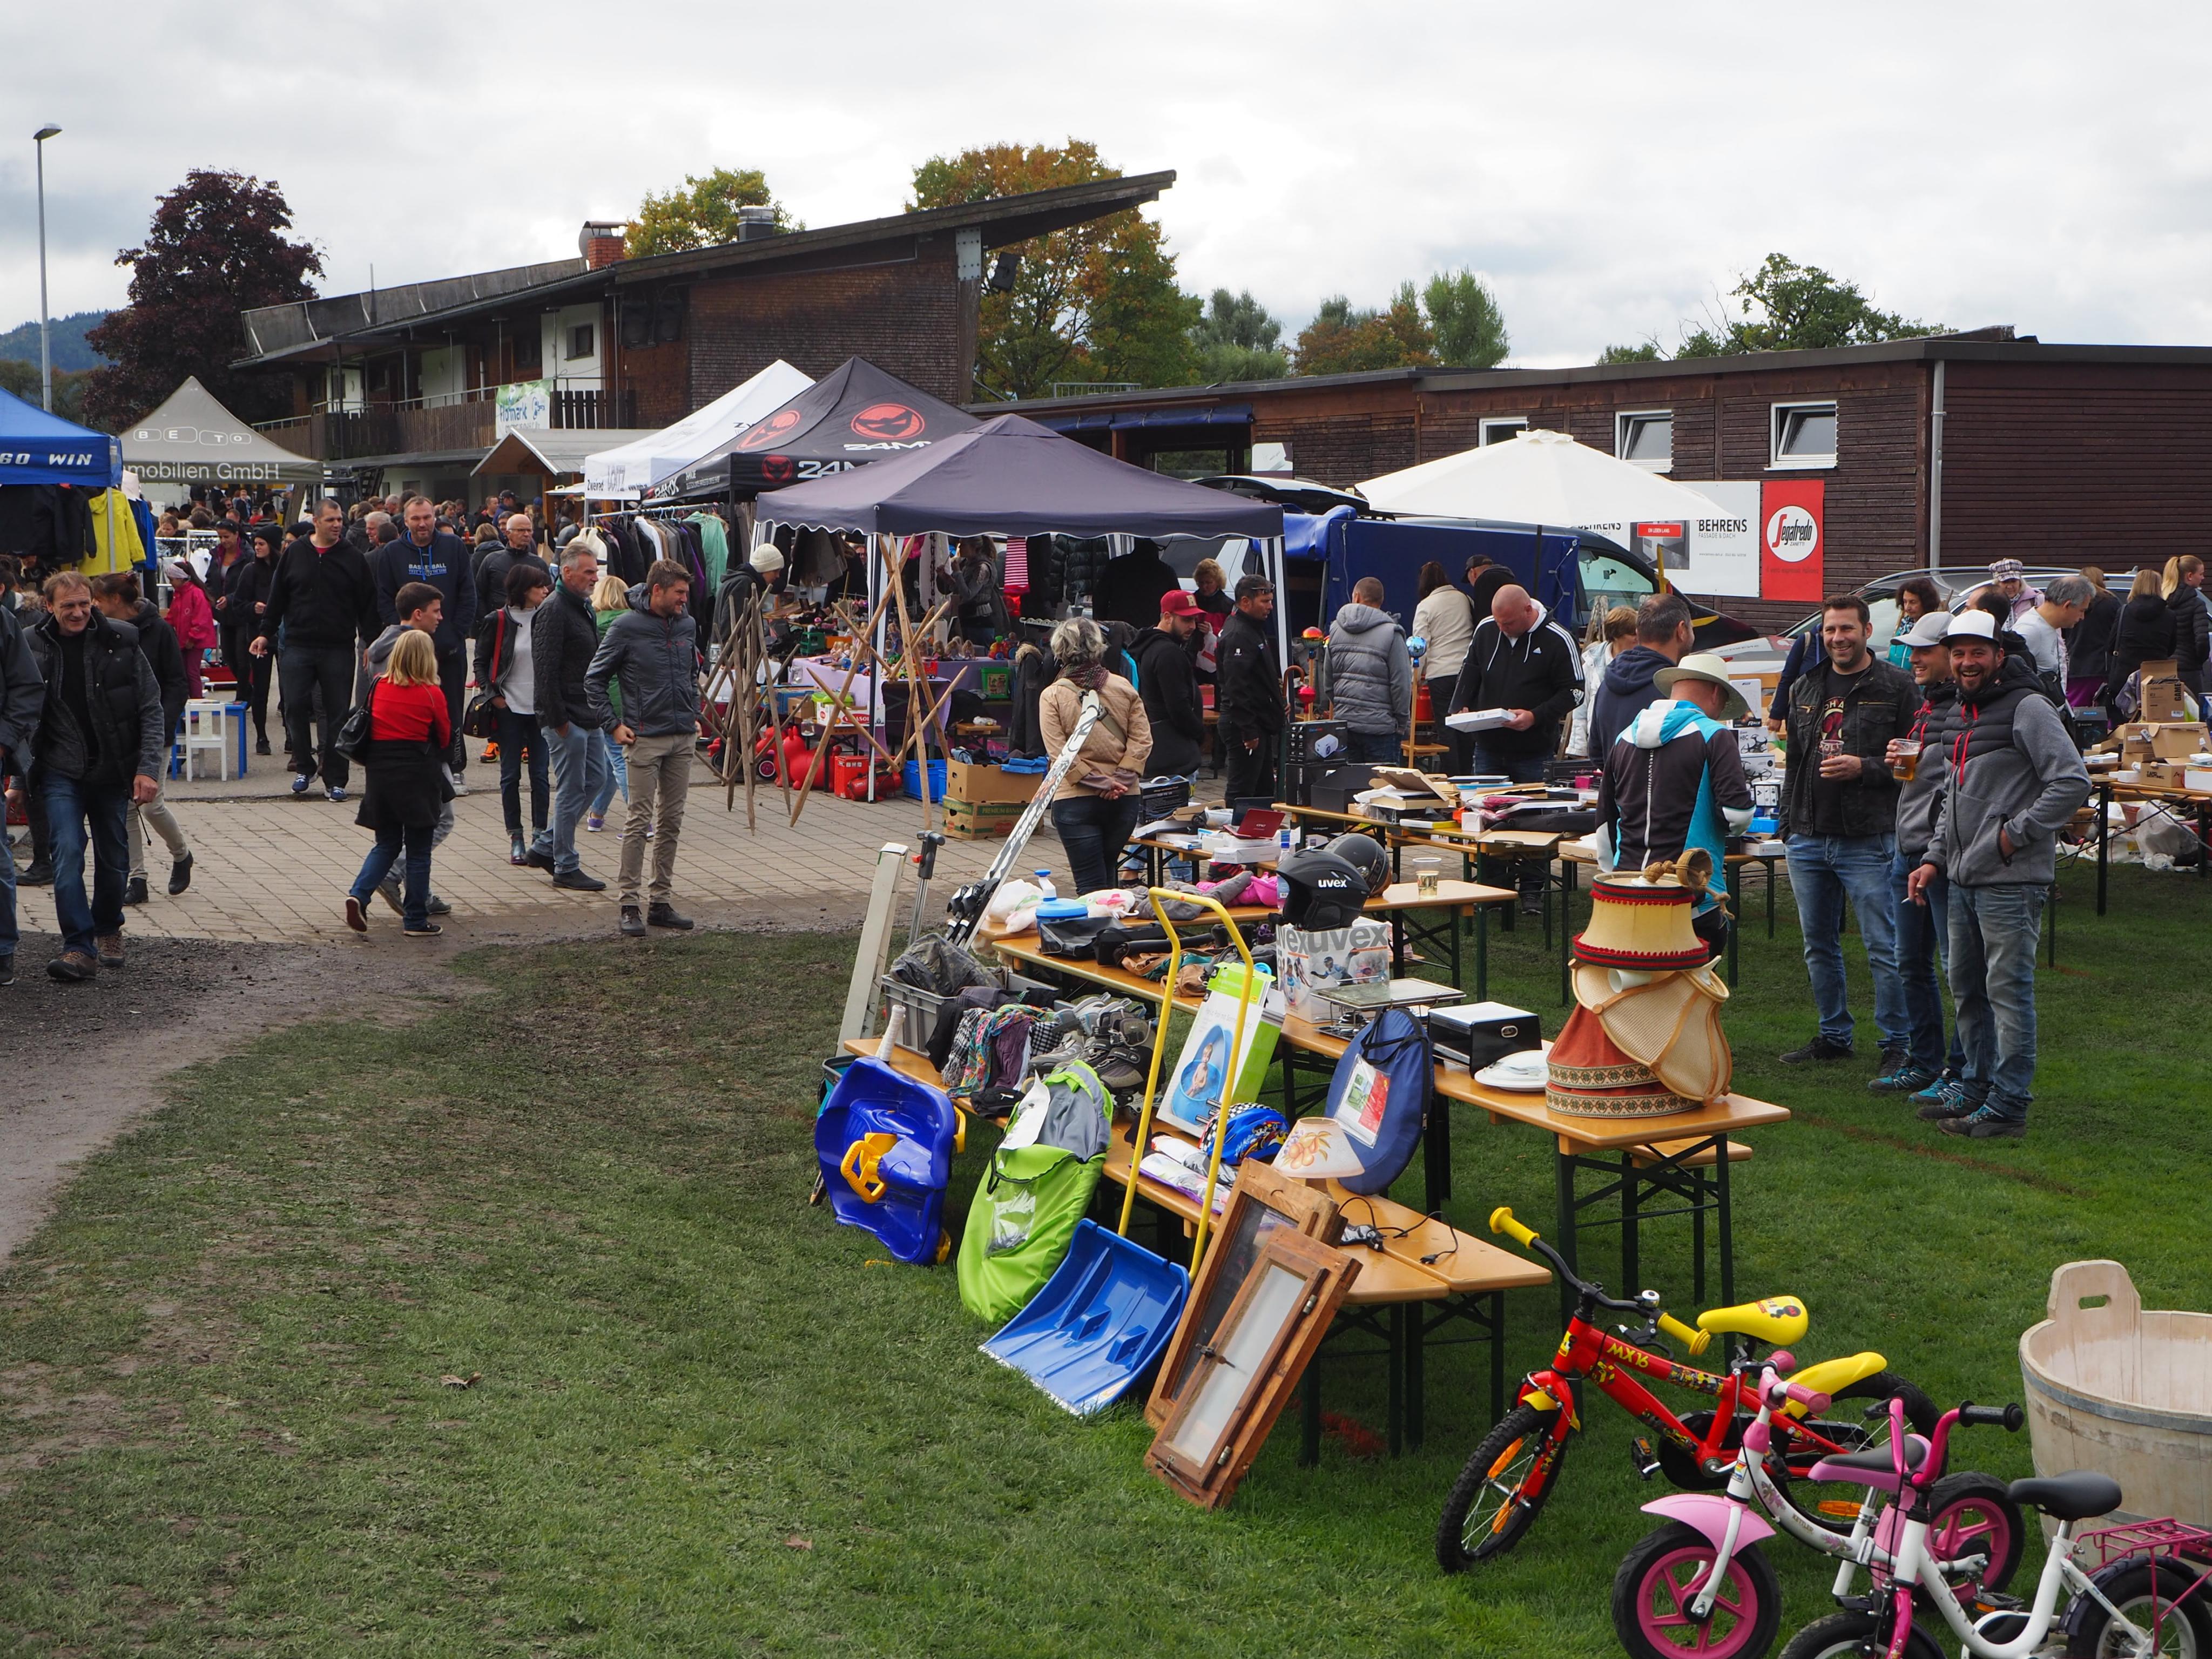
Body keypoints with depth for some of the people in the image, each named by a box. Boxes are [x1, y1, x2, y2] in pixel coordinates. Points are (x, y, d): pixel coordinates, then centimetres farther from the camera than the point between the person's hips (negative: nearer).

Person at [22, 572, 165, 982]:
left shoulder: (121, 642, -4)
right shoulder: (33, 647, -4)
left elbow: (150, 709, -2)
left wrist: (148, 768, -10)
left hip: (114, 770, 1)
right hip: (61, 772, -1)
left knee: (114, 859, 11)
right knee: (67, 852, -15)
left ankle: (108, 929, 35)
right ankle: (79, 946, -13)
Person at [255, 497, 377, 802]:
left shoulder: (353, 559, 3)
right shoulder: (293, 554, 6)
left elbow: (367, 604, 4)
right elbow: (277, 596, 12)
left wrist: (371, 642, -2)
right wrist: (266, 633, 10)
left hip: (339, 649, -1)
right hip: (298, 646, 1)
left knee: (337, 714, 1)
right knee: (295, 707, -4)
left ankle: (335, 780, 8)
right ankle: (304, 767, 14)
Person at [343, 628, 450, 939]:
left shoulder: (378, 688, 1)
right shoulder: (432, 694, -9)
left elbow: (370, 729, 12)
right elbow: (445, 739, 2)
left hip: (381, 774, 4)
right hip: (419, 777, -4)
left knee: (386, 844, 16)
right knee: (418, 851, 5)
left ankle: (359, 894, -6)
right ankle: (415, 921, 8)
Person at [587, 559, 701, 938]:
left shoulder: (687, 626, 9)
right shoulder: (626, 627, -7)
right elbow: (594, 680, -1)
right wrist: (613, 725, -6)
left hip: (683, 739, 6)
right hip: (644, 738, -6)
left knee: (671, 822, 9)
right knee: (640, 821, -7)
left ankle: (662, 902, 16)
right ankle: (629, 905, -2)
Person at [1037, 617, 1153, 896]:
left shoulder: (1052, 696, -6)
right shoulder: (1123, 688, 3)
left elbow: (1060, 754, -12)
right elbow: (1142, 739, -1)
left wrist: (1101, 783, -9)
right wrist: (1120, 779, -5)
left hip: (1076, 800, -4)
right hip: (1125, 799, 4)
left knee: (1090, 885, -1)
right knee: (1106, 875, 20)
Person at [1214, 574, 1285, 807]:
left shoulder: (1255, 630, 17)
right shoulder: (1239, 636, -17)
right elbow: (1237, 687, -24)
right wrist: (1248, 731, -26)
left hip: (1259, 725, 11)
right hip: (1244, 728, -11)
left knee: (1264, 790, 15)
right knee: (1242, 791, -8)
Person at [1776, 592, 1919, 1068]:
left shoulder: (1895, 688, -4)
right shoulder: (1805, 688, 14)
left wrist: (1863, 768, -18)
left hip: (1868, 840, -6)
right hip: (1807, 840, 6)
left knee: (1884, 949, -4)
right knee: (1819, 947, 13)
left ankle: (1898, 1044, 5)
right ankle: (1834, 1036, 25)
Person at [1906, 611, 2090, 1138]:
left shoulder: (2028, 709, -9)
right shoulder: (1961, 718, 18)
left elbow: (2073, 782, -16)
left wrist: (2017, 833, -15)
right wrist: (1935, 857, 16)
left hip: (2011, 881, -9)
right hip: (1964, 879, 9)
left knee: (2009, 992, -6)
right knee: (1967, 990, 15)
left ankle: (2009, 1106, -2)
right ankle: (1978, 1088, 27)